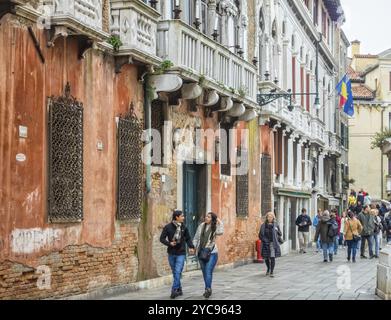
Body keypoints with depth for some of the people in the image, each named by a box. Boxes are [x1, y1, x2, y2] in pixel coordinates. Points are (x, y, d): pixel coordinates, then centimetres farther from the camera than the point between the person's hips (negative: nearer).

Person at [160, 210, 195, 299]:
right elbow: (162, 238, -2)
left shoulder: (184, 227, 2)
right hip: (171, 253, 0)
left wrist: (191, 247, -3)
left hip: (181, 253, 0)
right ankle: (179, 290, 21)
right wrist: (169, 243, -18)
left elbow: (188, 238, 12)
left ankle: (174, 290, -11)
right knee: (175, 273, 9)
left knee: (178, 272, -11)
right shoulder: (168, 227, -4)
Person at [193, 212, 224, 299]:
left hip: (211, 253, -4)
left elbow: (220, 232, -26)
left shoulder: (215, 228, -3)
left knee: (208, 271, -13)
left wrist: (220, 222, -17)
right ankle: (208, 289, 22)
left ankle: (208, 289, -16)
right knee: (204, 272, 11)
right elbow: (196, 238, 12)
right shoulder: (201, 226, 6)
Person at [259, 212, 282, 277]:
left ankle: (272, 271, 3)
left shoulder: (276, 225, 3)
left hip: (273, 244, -1)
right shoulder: (263, 225, 2)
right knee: (266, 258, 8)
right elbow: (261, 235, 2)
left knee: (272, 258, -7)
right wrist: (264, 240, -11)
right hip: (266, 244, 1)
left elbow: (280, 234, 12)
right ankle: (268, 268, 36)